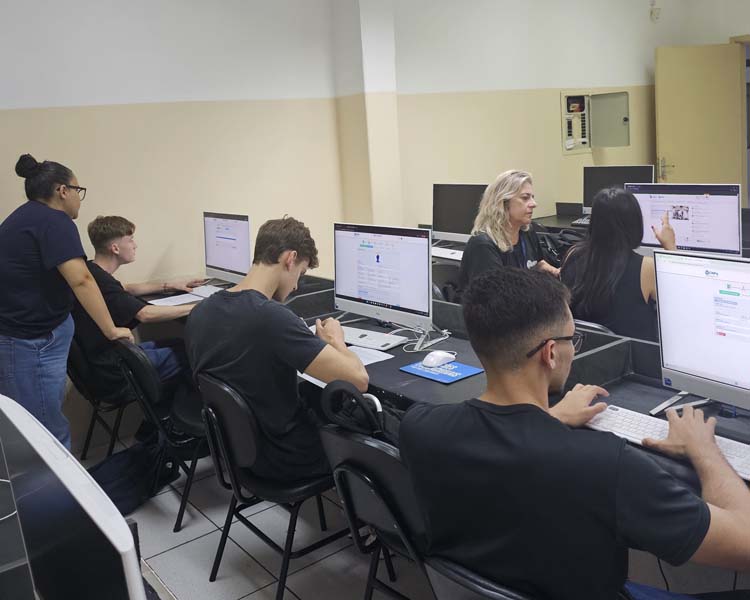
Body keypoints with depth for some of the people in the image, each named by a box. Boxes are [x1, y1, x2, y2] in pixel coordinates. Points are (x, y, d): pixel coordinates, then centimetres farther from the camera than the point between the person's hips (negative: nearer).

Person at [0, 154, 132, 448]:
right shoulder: (54, 221, -14)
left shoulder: (24, 217, 16)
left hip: (25, 334, 10)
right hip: (32, 343, -10)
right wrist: (111, 330, -18)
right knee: (50, 437, -3)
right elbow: (81, 280, -23)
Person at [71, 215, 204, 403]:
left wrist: (168, 286, 22)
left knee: (177, 344, 16)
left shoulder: (90, 272, 7)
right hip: (113, 376, -10)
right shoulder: (101, 283, -26)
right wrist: (195, 308, -20)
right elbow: (146, 314, -29)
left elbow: (127, 289, 23)